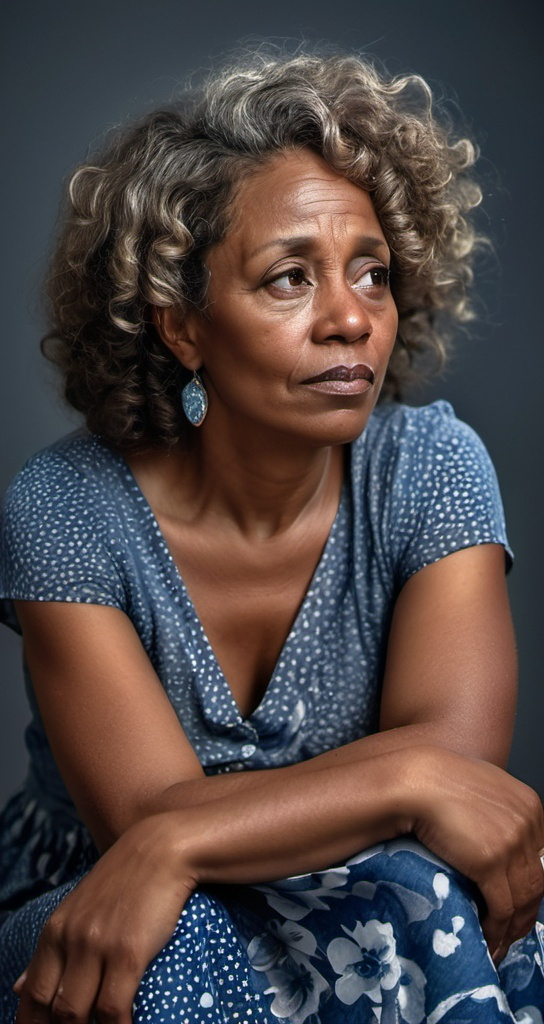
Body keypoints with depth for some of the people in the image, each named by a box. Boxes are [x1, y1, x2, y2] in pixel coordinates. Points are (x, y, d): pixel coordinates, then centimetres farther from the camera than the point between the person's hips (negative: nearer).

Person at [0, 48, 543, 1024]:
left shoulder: (431, 467, -12)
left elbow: (459, 751, -24)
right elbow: (145, 813, -23)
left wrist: (178, 843, -35)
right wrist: (403, 775, -35)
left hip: (341, 939, 3)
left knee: (417, 898, -32)